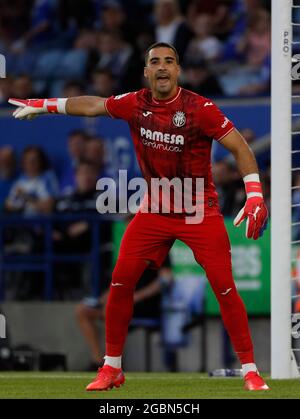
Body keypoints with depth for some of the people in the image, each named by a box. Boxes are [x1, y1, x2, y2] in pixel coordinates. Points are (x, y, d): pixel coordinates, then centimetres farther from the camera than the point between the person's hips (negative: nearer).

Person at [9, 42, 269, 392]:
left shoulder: (199, 108, -16)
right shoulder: (134, 104, -3)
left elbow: (240, 147, -15)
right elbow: (93, 105, 14)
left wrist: (255, 195, -26)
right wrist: (43, 105, 20)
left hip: (200, 212, -4)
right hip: (154, 211, 4)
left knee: (225, 289, -10)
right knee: (120, 281, -1)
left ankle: (250, 371, 0)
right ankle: (111, 368, 13)